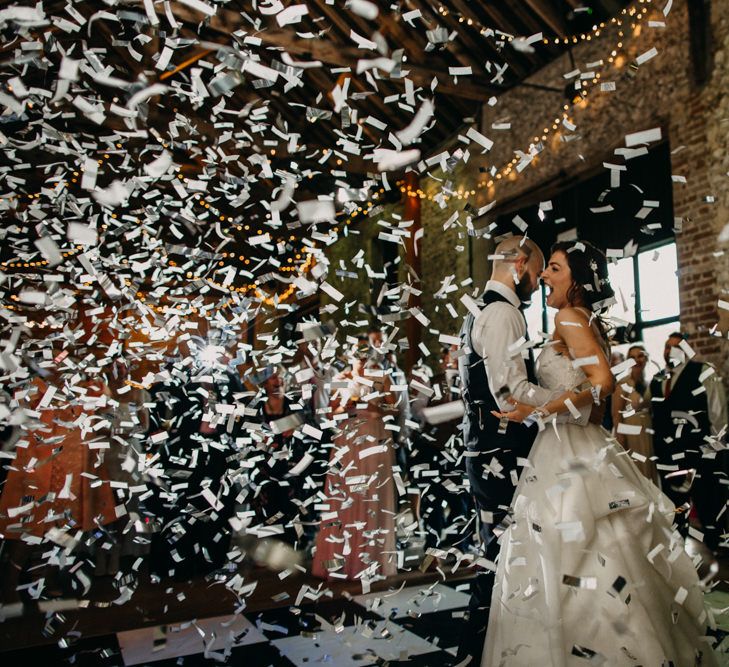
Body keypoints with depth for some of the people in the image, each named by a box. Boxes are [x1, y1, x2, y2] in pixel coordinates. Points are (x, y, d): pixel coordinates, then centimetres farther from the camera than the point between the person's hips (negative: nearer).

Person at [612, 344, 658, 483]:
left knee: (649, 473, 10)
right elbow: (616, 416, -9)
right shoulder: (623, 385, -7)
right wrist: (621, 444, -14)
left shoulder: (650, 384, 10)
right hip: (631, 437, -5)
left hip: (649, 437, 6)